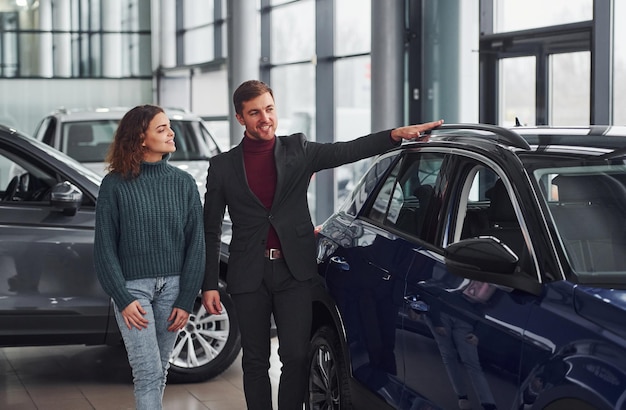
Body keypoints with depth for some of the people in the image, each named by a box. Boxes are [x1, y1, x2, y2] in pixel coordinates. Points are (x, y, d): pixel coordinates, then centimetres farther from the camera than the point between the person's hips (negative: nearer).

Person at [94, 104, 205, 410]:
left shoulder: (183, 183, 4)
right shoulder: (115, 184, -3)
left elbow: (196, 243, 4)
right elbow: (105, 246, -2)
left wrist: (186, 300, -2)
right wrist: (123, 299, -10)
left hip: (172, 286, 3)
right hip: (132, 286, -3)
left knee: (160, 373, 9)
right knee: (148, 373, -10)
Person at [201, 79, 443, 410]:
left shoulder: (298, 149, 5)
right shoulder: (223, 166, 4)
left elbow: (346, 151, -7)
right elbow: (211, 230, 6)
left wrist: (396, 134, -23)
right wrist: (209, 285, 1)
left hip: (294, 271, 0)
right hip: (249, 275, 0)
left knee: (295, 357, -4)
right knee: (255, 361, 7)